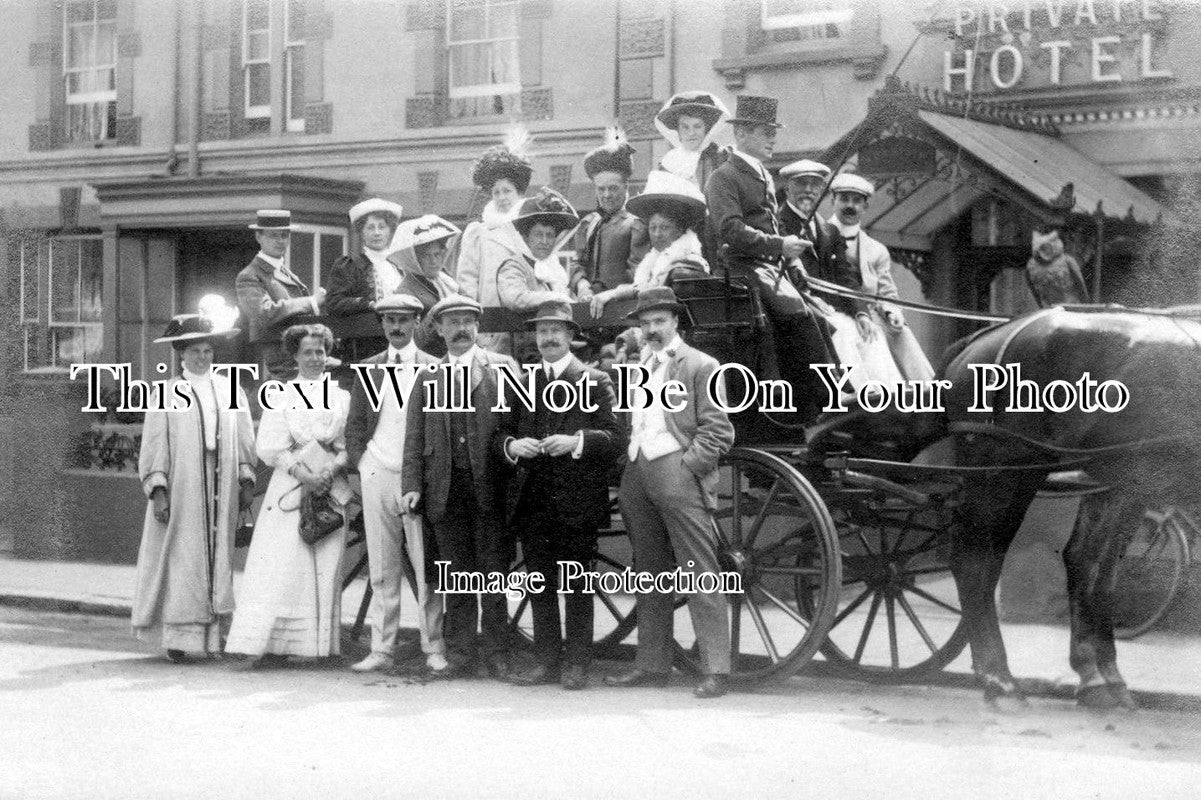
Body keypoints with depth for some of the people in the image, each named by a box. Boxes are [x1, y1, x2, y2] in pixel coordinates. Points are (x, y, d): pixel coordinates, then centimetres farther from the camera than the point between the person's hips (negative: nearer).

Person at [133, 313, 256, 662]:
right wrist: (158, 490, -9)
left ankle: (213, 633, 5)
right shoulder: (167, 394, 2)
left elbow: (244, 440, 13)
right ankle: (178, 636, -5)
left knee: (219, 558, 2)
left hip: (222, 490, 3)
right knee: (183, 561, -6)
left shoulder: (231, 391, 12)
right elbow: (153, 446, -1)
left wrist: (246, 480, 4)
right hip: (181, 488, -3)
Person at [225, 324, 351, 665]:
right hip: (289, 490, -1)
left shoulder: (342, 398, 12)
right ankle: (275, 643, -11)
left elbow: (351, 446, 7)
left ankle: (318, 643, 0)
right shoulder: (280, 398, 9)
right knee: (281, 566, -9)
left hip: (330, 489, 1)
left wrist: (332, 468, -12)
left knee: (325, 569, -2)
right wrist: (299, 470, -14)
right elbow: (269, 448, 0)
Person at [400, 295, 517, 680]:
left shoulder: (503, 368, 7)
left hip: (491, 486, -2)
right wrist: (411, 485, 0)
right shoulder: (427, 378, 14)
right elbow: (414, 437, 11)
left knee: (494, 572, 0)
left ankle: (496, 654, 8)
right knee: (455, 574, 5)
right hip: (446, 488, 2)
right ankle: (460, 653, 12)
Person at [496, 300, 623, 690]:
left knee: (576, 585, 1)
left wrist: (576, 441, -21)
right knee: (539, 584, 7)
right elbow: (502, 432, 15)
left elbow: (614, 436, -6)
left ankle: (576, 664, 6)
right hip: (533, 500, 4)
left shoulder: (594, 381, 2)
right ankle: (546, 661, 14)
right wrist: (512, 445, -7)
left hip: (577, 499, -4)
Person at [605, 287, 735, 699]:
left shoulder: (699, 366, -2)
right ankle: (652, 664, 17)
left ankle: (716, 669, -8)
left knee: (700, 573, -8)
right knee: (649, 575, 11)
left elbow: (719, 432, -6)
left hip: (679, 475, -7)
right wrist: (630, 467, 9)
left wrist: (686, 465, -12)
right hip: (638, 476, 7)